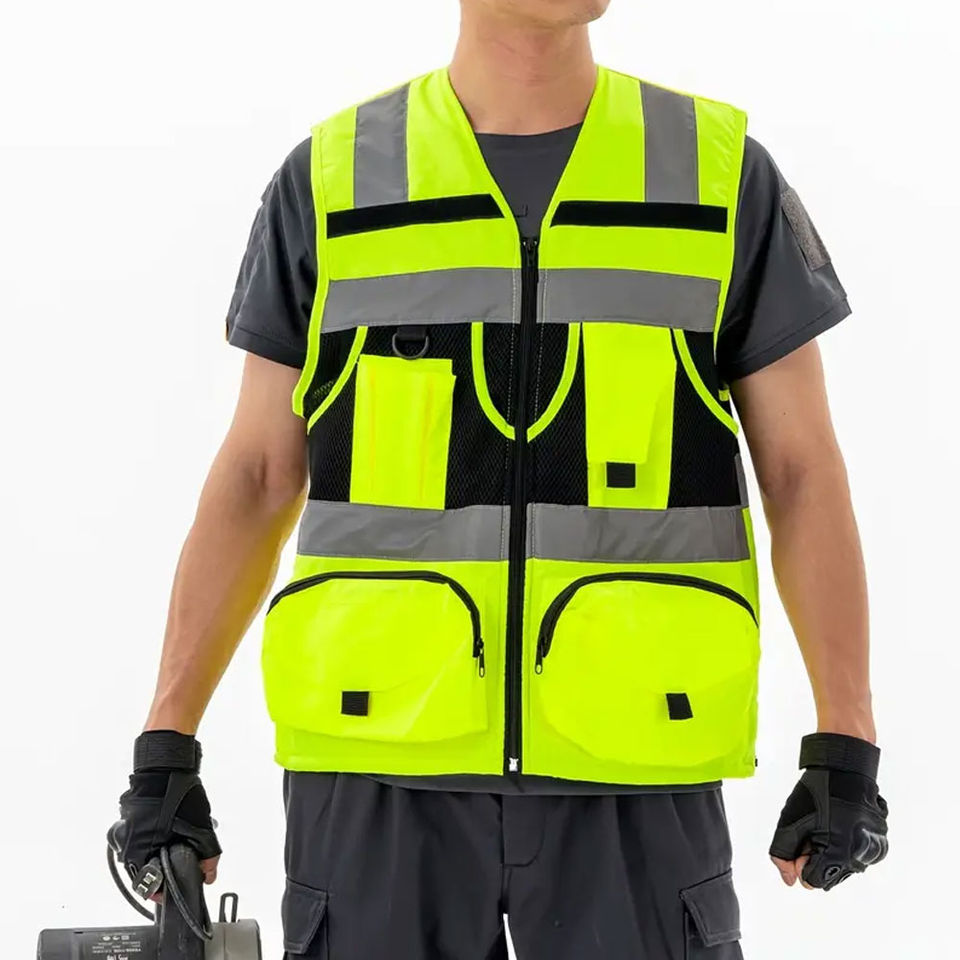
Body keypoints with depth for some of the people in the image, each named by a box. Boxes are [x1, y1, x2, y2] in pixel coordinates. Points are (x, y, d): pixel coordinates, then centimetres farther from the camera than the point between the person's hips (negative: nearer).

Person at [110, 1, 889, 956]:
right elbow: (254, 480, 6)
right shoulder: (329, 182, 4)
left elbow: (803, 474, 3)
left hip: (631, 771, 0)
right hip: (379, 763, 1)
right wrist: (164, 750, 1)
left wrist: (846, 749, -5)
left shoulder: (724, 175, 3)